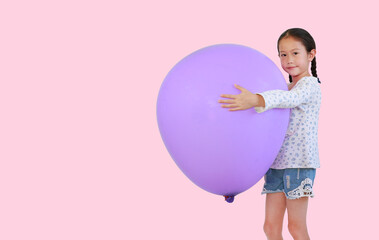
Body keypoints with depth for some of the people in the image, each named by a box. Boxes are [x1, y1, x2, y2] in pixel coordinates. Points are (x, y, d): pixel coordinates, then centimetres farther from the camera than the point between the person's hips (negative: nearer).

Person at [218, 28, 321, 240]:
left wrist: (256, 100, -49)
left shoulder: (310, 85, -9)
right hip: (276, 162, 8)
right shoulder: (287, 87, 17)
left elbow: (289, 98, -32)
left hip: (299, 163, -8)